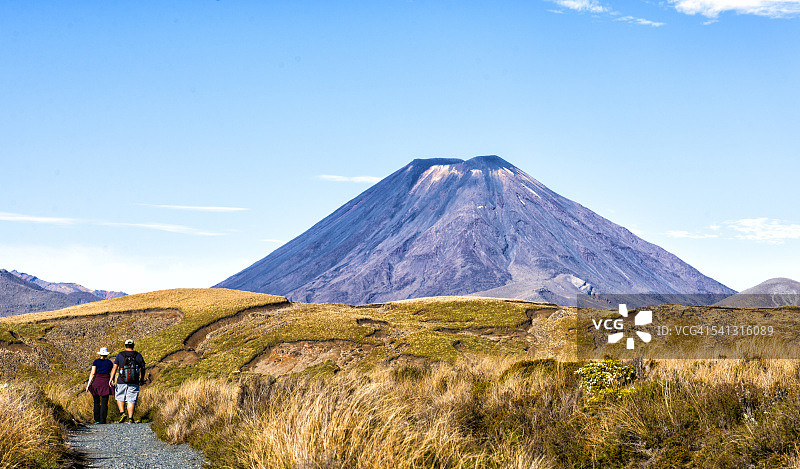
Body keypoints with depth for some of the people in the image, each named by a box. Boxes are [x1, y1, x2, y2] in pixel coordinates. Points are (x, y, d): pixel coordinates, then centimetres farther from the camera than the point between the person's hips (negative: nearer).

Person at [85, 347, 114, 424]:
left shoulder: (96, 362, 3)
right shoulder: (109, 362, 6)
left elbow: (93, 373, -4)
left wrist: (89, 383, -3)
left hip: (96, 382, 0)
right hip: (106, 382, 0)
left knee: (96, 402, 11)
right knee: (104, 403, -1)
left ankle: (97, 420, 12)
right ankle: (102, 420, -8)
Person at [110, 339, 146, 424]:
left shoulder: (120, 355, 0)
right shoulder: (138, 355, 3)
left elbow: (114, 367, -6)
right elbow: (142, 369, 9)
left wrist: (111, 379, -6)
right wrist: (142, 379, 22)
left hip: (121, 382, 0)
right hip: (134, 383, 0)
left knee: (120, 398, 18)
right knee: (131, 401, 3)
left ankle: (122, 413, 2)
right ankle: (130, 418, -2)